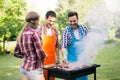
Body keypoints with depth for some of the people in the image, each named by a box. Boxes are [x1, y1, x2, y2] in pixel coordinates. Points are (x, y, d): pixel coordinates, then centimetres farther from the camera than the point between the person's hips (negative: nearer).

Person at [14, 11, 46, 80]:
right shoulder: (34, 33, -17)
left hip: (24, 68, 8)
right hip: (35, 70, -7)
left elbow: (16, 53, 13)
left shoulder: (21, 35, 5)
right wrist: (45, 55, 0)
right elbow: (41, 54, -21)